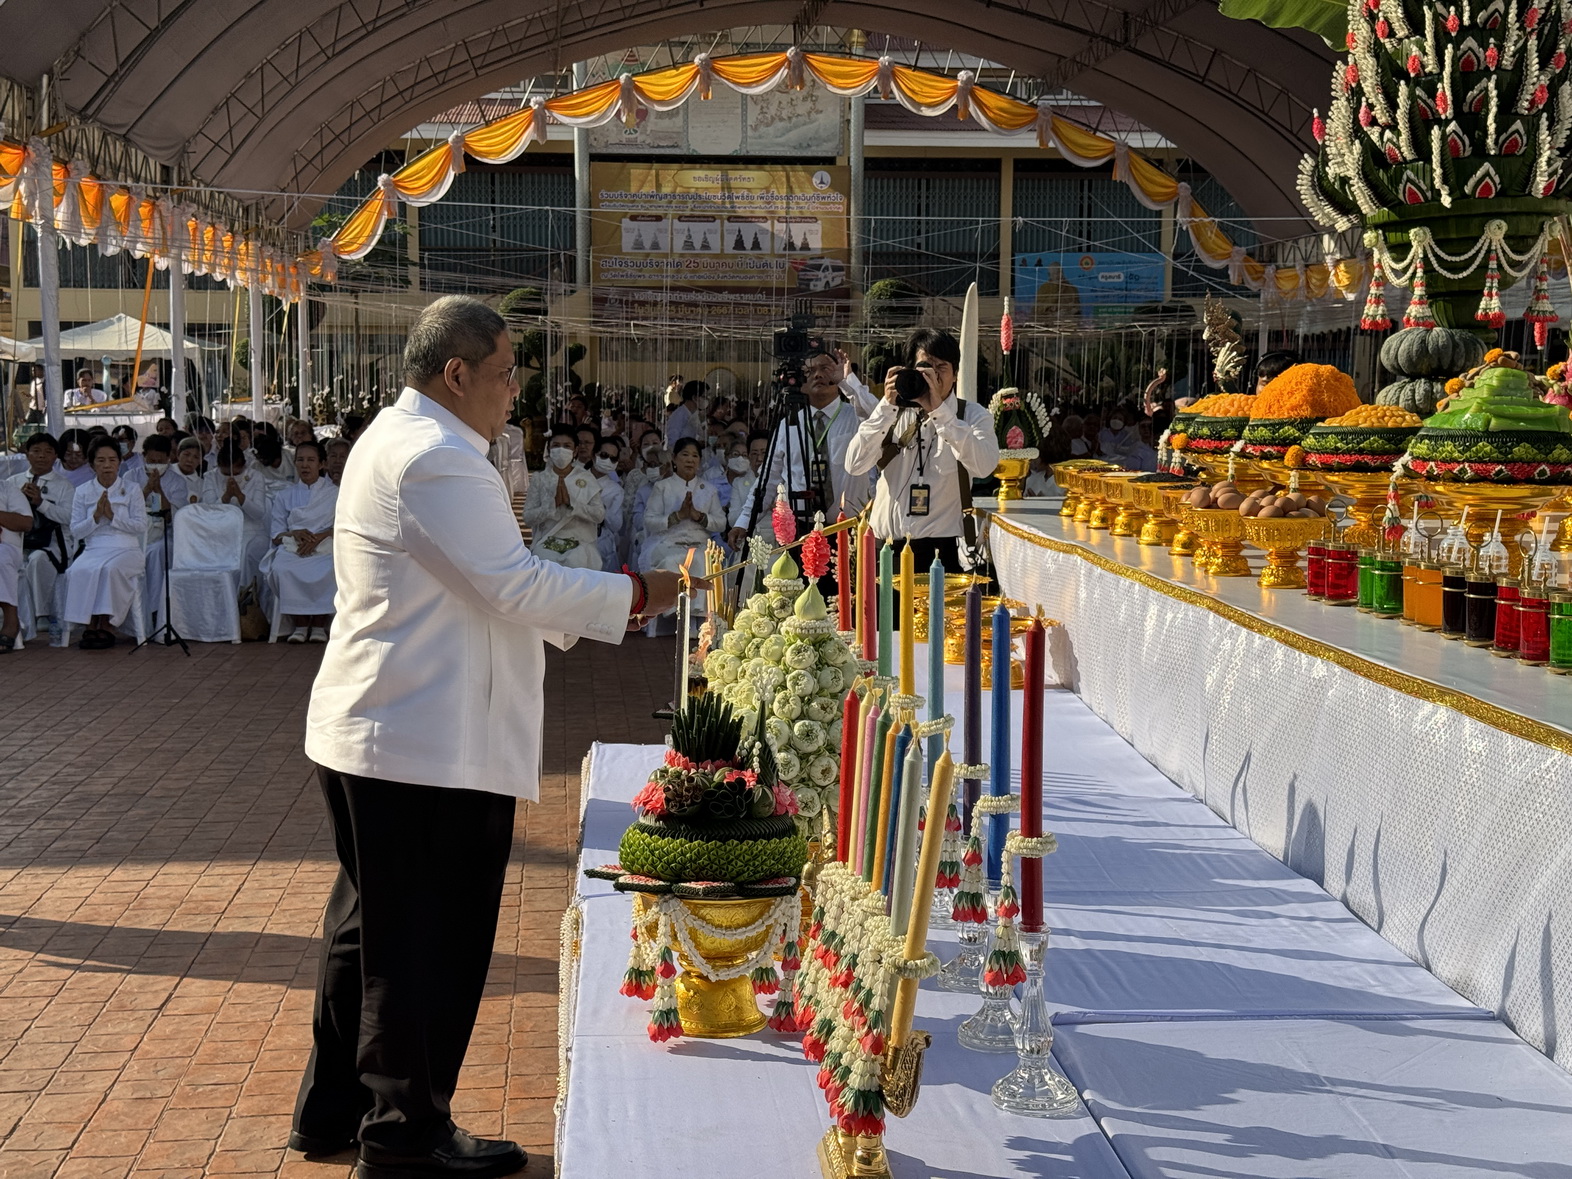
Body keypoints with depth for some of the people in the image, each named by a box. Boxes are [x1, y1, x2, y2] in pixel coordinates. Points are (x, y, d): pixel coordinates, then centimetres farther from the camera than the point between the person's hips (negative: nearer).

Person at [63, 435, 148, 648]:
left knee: (112, 569, -36)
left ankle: (106, 627, -27)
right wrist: (96, 517, -9)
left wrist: (112, 516, -10)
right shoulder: (83, 492, 12)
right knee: (79, 571, -33)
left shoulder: (132, 490, 9)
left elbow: (141, 526, -1)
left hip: (126, 549, -1)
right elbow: (76, 531, 6)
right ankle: (91, 626, -26)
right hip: (93, 549, 2)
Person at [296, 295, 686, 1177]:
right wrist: (636, 596, -10)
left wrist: (591, 612, 15)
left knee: (372, 926, 19)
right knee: (429, 942, 1)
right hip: (430, 746, -11)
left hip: (374, 732, 11)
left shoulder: (400, 438, 16)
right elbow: (517, 587, -21)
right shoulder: (438, 461, -19)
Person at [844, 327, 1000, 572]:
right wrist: (887, 406, -10)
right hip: (886, 547, 2)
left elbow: (984, 466, -15)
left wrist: (938, 409, -19)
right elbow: (854, 466, -3)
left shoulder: (973, 415, 6)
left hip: (943, 551, -2)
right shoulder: (891, 414, 12)